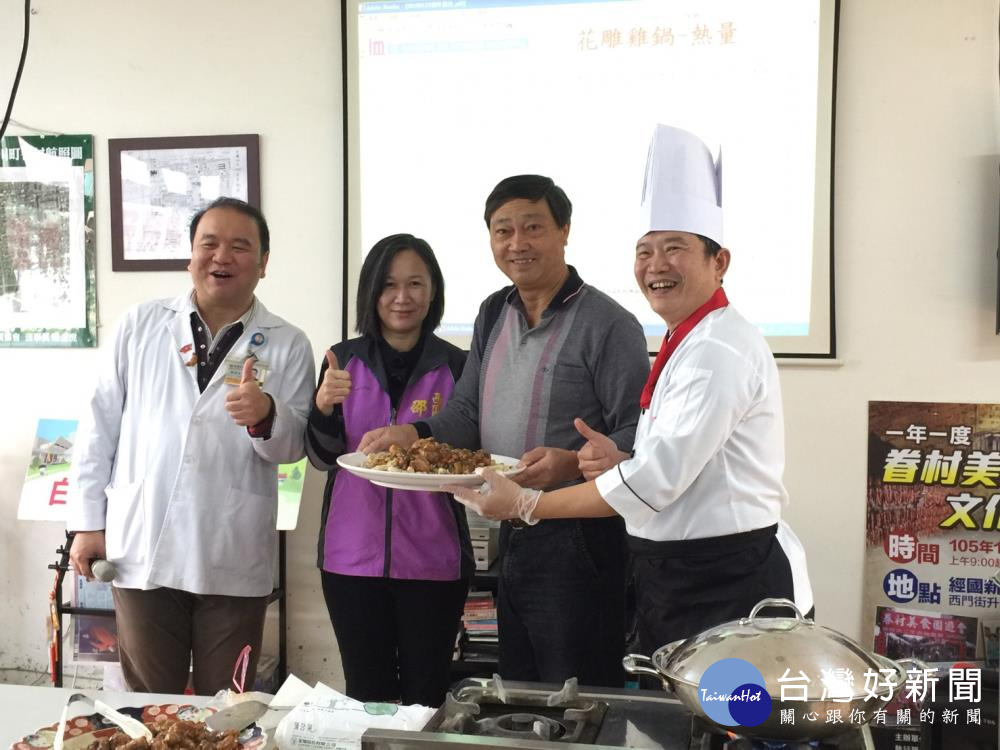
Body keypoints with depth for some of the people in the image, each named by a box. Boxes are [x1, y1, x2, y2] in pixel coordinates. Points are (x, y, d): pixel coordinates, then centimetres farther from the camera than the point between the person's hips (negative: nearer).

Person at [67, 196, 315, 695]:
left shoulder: (288, 346, 2)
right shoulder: (140, 325, 6)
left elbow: (293, 446, -2)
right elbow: (101, 426, 8)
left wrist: (265, 417, -23)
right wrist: (89, 521, 5)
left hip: (234, 564, -1)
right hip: (141, 554, 1)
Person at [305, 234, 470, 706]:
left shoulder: (456, 366, -1)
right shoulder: (342, 361, 3)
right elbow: (322, 458, 1)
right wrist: (324, 406, -18)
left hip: (432, 557, -1)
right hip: (353, 555, 1)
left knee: (425, 696, 8)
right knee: (366, 694, 10)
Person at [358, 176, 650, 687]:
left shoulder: (608, 326, -12)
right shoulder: (494, 314, 11)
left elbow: (637, 435, -16)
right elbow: (467, 412, 13)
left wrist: (572, 464, -32)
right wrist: (412, 434, -5)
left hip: (579, 543, -7)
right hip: (512, 538, 7)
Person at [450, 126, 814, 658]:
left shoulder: (722, 352, -18)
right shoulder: (683, 347, 14)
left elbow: (656, 481, -23)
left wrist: (526, 506, -15)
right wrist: (620, 463, -2)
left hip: (730, 589, -10)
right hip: (677, 583, 10)